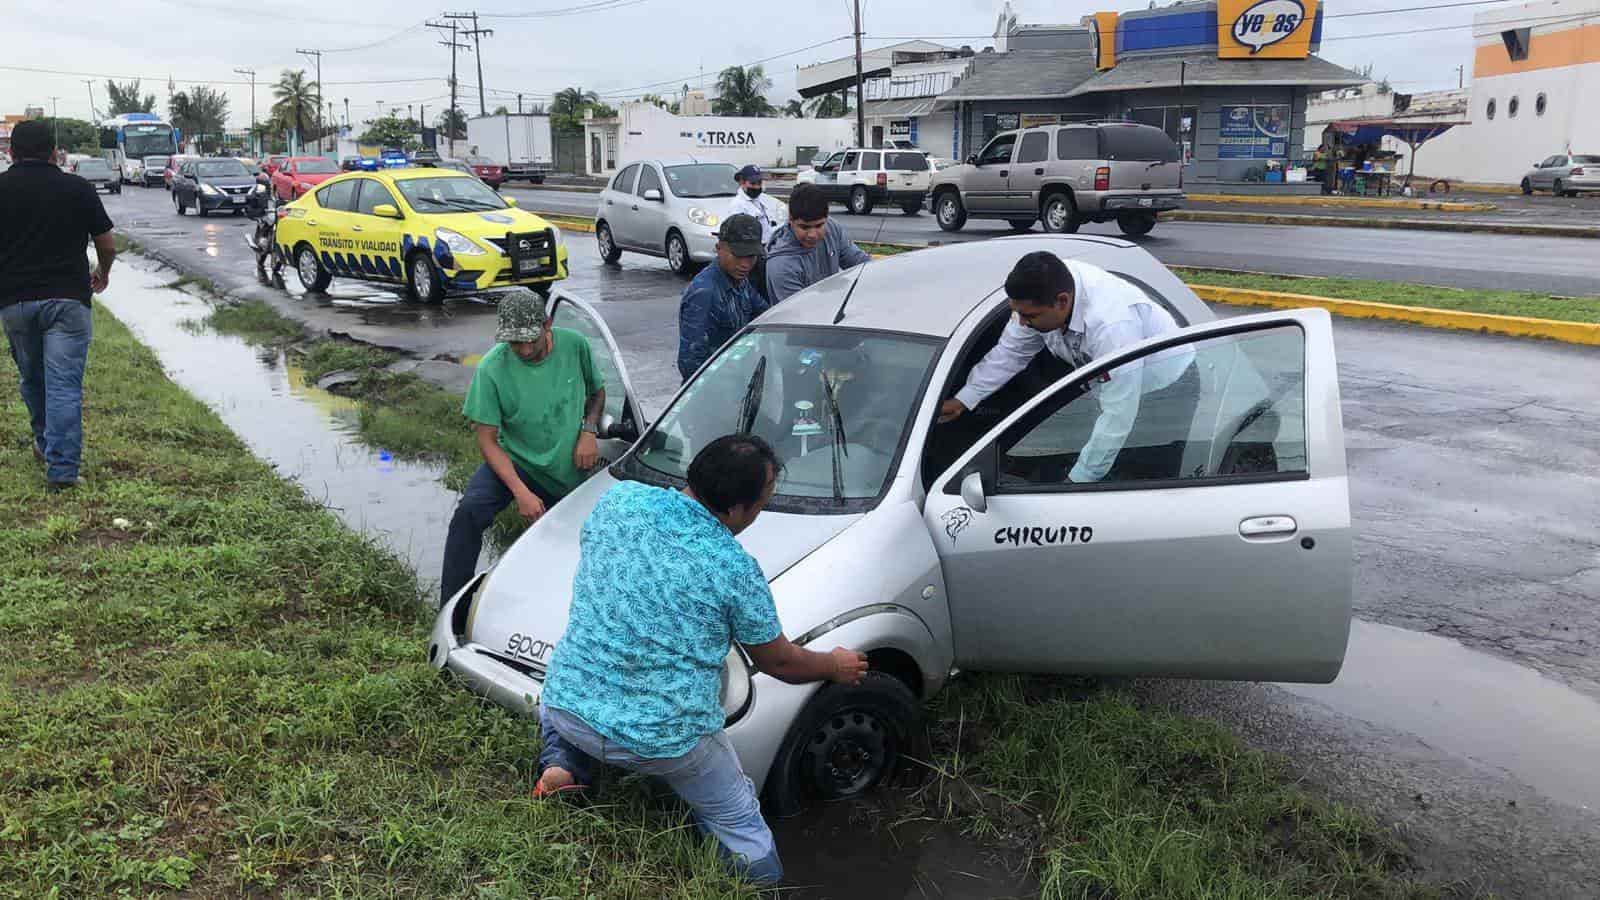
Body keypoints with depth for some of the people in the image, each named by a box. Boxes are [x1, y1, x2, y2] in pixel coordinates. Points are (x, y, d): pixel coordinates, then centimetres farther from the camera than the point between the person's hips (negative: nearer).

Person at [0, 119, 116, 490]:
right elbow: (107, 246, 4)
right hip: (67, 298, -2)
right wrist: (103, 274, 25)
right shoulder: (78, 189, -1)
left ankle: (44, 443, 39)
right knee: (64, 384, -4)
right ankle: (62, 467, -9)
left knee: (31, 379, 21)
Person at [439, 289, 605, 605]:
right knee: (469, 511, -28)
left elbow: (597, 392, 8)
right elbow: (487, 440, -16)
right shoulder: (492, 368, -20)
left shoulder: (575, 345, -12)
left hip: (569, 471, 3)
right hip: (516, 462, -3)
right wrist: (521, 492, -27)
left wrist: (589, 430, -13)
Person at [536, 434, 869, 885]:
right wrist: (835, 666, 20)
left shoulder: (618, 499, -6)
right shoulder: (735, 569, -16)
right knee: (740, 823, 20)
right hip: (666, 742, -3)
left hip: (567, 711, 4)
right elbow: (779, 662, 0)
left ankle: (562, 765, 15)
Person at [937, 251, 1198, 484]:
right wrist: (963, 400, -6)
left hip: (1164, 386, -7)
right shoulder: (1043, 291, -18)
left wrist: (1079, 479, -28)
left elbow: (1117, 416, -34)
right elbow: (1010, 352, -2)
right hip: (1120, 385, 7)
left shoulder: (1112, 324, -40)